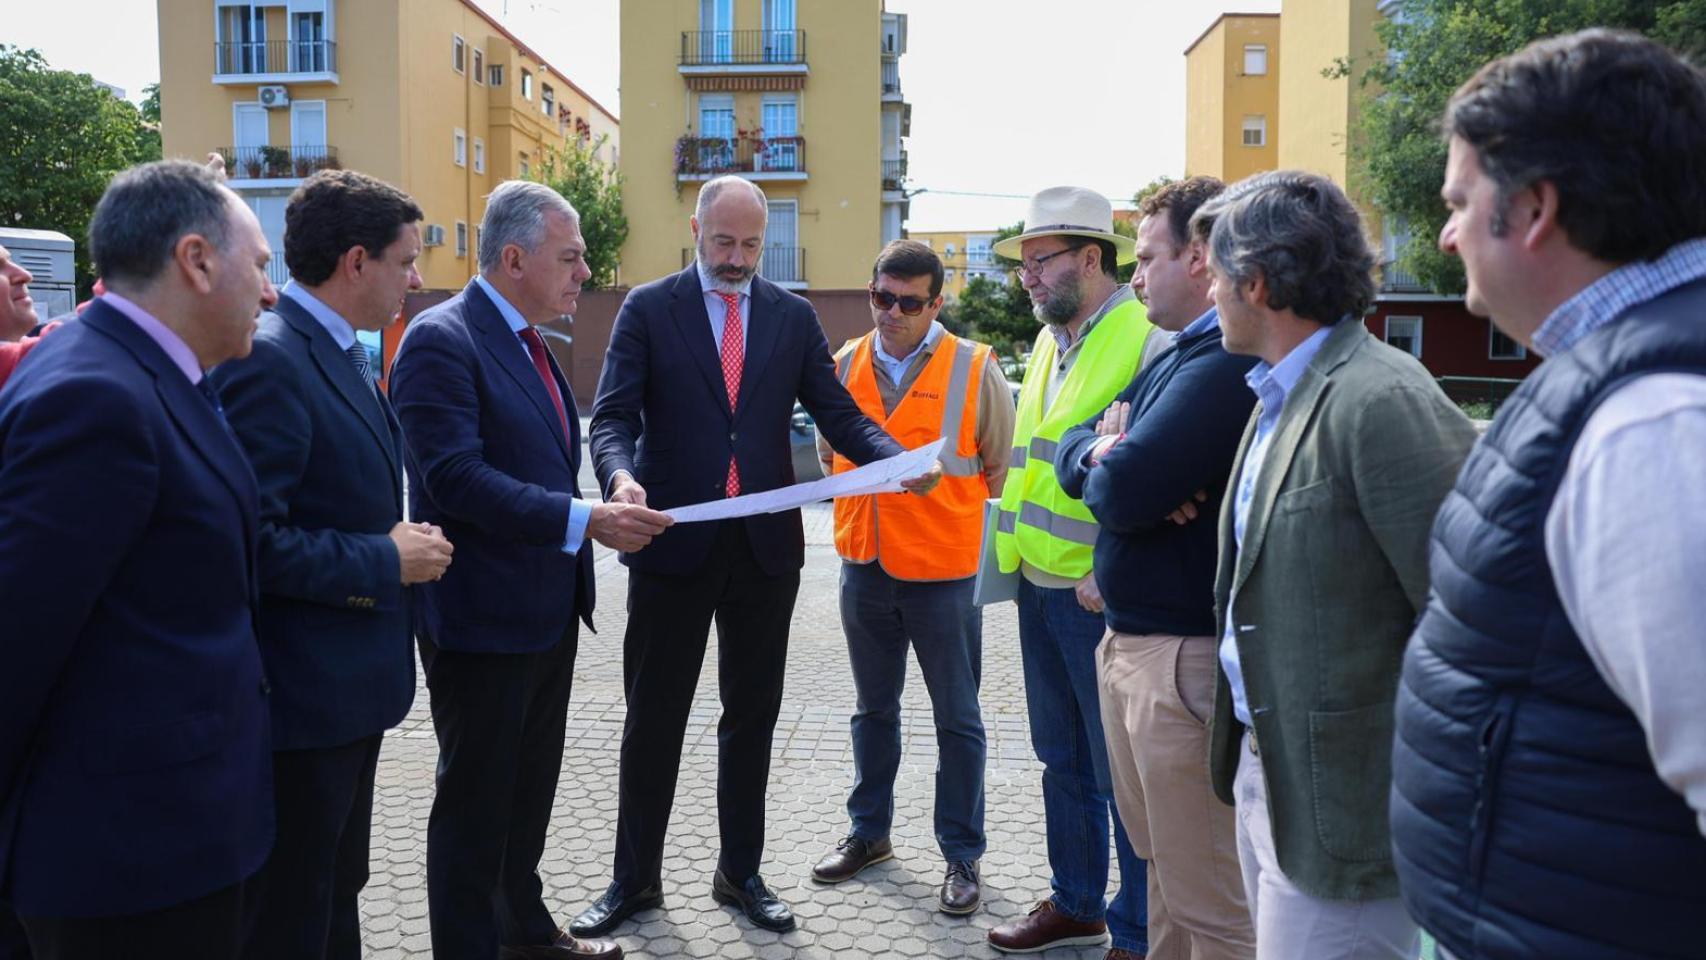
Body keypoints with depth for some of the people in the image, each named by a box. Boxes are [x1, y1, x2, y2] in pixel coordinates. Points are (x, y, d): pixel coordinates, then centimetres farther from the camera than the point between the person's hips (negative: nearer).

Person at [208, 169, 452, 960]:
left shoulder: (341, 354, 9)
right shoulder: (268, 360, -21)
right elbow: (250, 539, -28)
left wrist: (399, 541, 3)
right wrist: (386, 562, -19)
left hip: (347, 687, 10)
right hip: (299, 698, -10)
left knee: (335, 895, 24)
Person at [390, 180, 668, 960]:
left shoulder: (526, 341, 12)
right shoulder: (441, 340, -17)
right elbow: (456, 477, -27)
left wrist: (605, 497, 11)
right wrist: (586, 521, -30)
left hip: (546, 610, 10)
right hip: (482, 618, -9)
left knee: (531, 786, 22)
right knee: (476, 803, 5)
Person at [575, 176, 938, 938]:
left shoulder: (794, 316, 7)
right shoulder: (648, 308, 0)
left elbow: (838, 414, 3)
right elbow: (613, 415, -8)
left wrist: (900, 459, -16)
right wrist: (621, 478, -30)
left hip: (766, 543, 2)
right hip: (675, 539, -2)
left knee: (753, 713, 12)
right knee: (654, 715, 8)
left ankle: (740, 871, 27)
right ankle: (635, 876, 24)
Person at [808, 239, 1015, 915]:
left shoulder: (973, 368, -8)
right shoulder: (847, 364, 4)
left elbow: (1001, 466, 0)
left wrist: (951, 517, -4)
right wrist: (865, 509, 9)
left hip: (943, 573, -4)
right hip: (864, 569, 4)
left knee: (957, 719, 6)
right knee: (874, 708, 18)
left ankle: (962, 855, 20)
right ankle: (869, 832, 34)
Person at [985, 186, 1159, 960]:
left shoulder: (1146, 338, -14)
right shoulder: (1047, 343, 13)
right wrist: (1022, 548, 15)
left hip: (1102, 594, -8)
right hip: (1040, 583, 8)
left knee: (1121, 772, 4)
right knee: (1062, 759, 19)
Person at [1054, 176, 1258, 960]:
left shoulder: (1226, 364, -19)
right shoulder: (1174, 357, 15)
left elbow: (1120, 491, -26)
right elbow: (1071, 451, 13)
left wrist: (1103, 460, -2)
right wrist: (1110, 454, -10)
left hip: (1183, 655, -10)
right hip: (1129, 640, 10)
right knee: (1165, 867, 22)